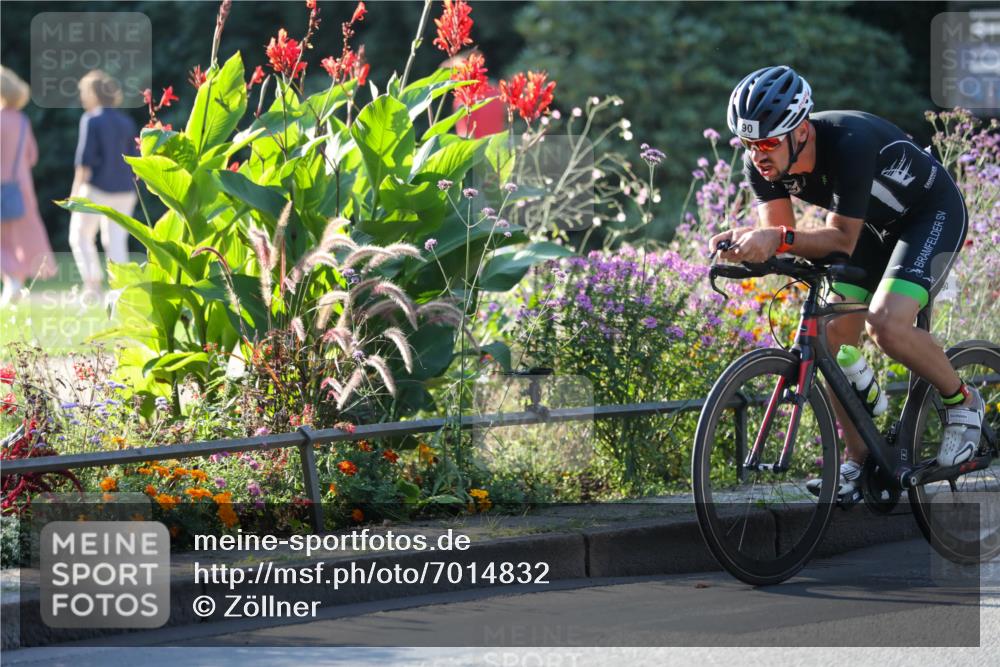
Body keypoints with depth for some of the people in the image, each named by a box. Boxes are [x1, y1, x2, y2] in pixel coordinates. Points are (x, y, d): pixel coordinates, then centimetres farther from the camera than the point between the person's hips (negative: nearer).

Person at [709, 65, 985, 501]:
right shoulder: (762, 163, -17)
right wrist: (747, 242, -39)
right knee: (835, 338, -2)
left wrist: (779, 239, -50)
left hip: (932, 215, -7)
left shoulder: (849, 143, -38)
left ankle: (962, 404, -2)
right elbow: (777, 230, -17)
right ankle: (858, 462, 11)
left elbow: (842, 240, -36)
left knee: (886, 324, -26)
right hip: (874, 224, 7)